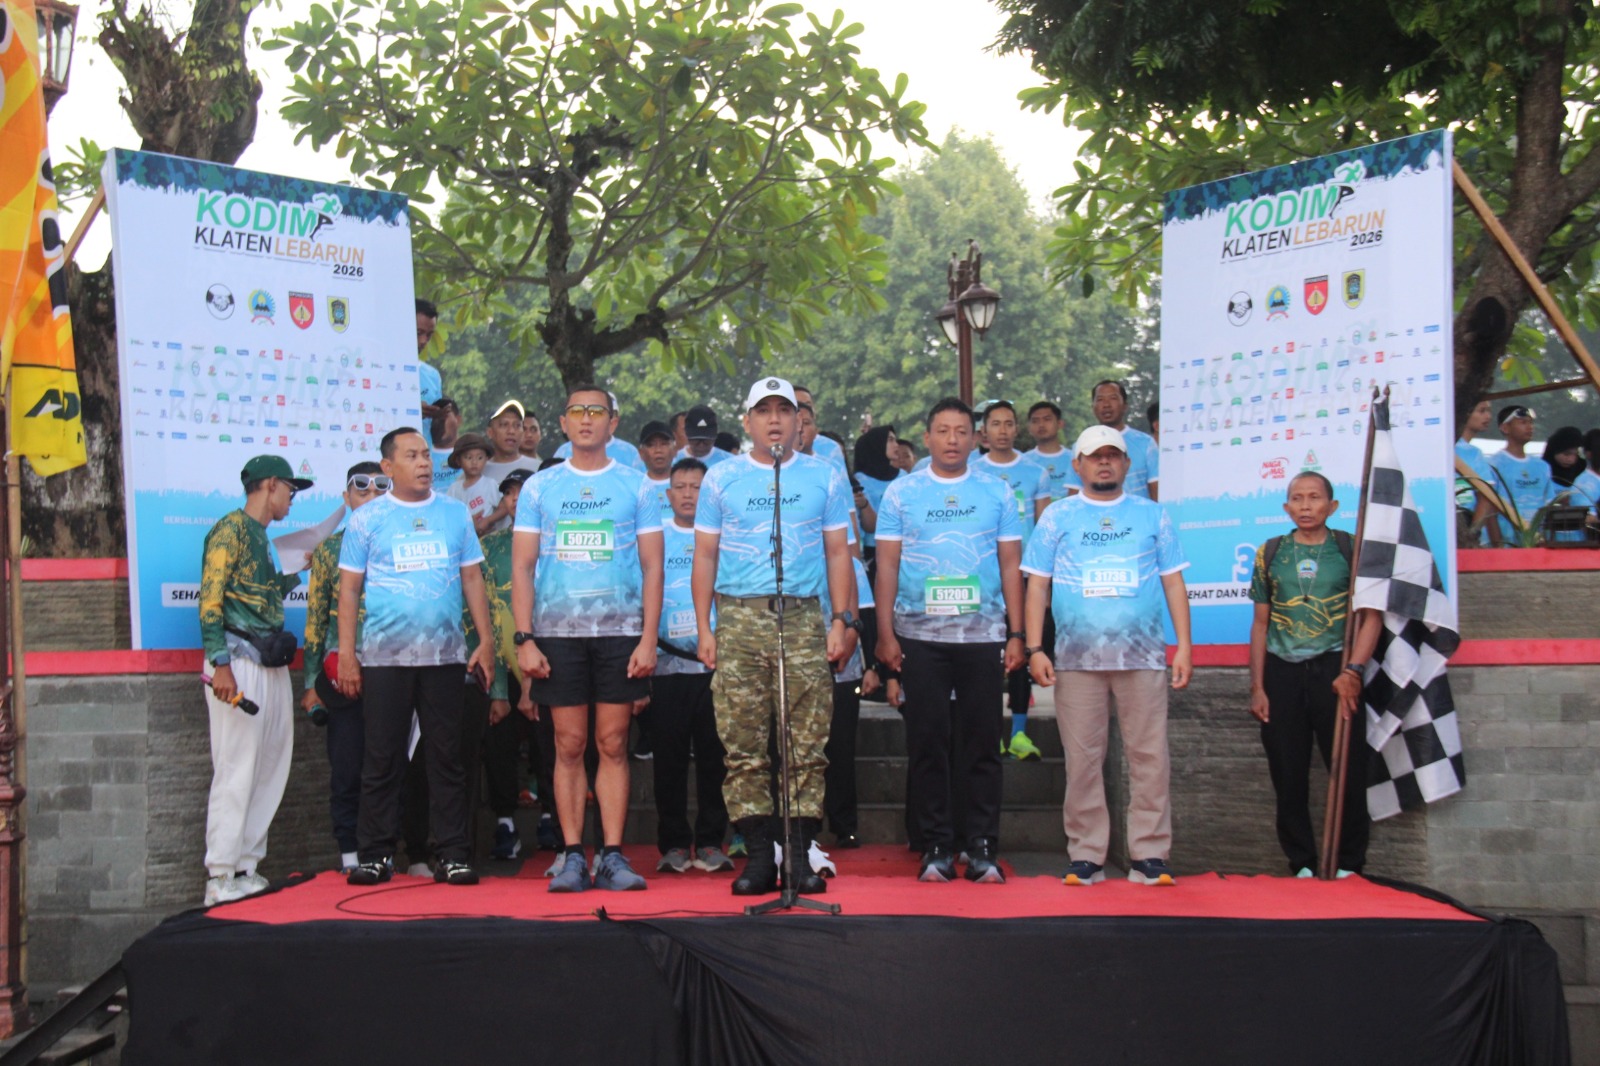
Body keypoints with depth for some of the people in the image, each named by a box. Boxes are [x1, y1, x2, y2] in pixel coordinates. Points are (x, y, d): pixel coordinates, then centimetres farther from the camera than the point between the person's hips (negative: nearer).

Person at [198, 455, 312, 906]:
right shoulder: (231, 528, -6)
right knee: (236, 769, -9)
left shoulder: (260, 536, 21)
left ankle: (246, 868, 13)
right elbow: (210, 600, -13)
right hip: (240, 662, -9)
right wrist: (221, 664, -21)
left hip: (271, 666, 9)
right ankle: (221, 877, -6)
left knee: (270, 769, 8)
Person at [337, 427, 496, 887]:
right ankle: (375, 855, 10)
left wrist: (486, 640, 4)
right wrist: (346, 653, -3)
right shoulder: (366, 519, 5)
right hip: (383, 656, -1)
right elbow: (349, 589, 4)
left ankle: (452, 854, 8)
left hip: (444, 654, 2)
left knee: (447, 756, 3)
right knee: (383, 758, 2)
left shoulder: (455, 513, 10)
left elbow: (472, 578, 12)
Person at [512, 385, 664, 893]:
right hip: (557, 631, 1)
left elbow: (652, 567, 5)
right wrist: (524, 639, -3)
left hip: (620, 631, 0)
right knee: (569, 745, 1)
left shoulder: (636, 486, 7)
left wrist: (648, 640, -4)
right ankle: (573, 857, 6)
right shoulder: (539, 488, 10)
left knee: (613, 745, 0)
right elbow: (522, 568, 7)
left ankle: (612, 857, 4)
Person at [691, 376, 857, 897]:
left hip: (804, 619, 0)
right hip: (738, 622, 0)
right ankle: (760, 856, 3)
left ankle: (801, 854, 2)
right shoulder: (721, 478, 12)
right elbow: (705, 555, 11)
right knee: (743, 747, -2)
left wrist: (843, 619, 1)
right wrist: (704, 628, 3)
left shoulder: (826, 477, 12)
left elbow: (838, 552, 12)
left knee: (807, 746, -4)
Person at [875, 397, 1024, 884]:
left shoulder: (996, 492, 8)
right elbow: (887, 564, 5)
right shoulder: (901, 492, 7)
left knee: (982, 742, 2)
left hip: (983, 633, 0)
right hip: (920, 634, 0)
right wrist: (885, 633, -2)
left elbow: (1011, 564, 8)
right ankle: (936, 847, 10)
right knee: (927, 742, 2)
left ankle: (983, 847, 9)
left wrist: (1016, 634, 2)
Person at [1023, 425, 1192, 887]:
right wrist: (1034, 648, -1)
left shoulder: (1152, 514, 12)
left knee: (1149, 757, -2)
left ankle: (1148, 855, 5)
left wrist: (1184, 645, 3)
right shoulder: (1058, 516, 11)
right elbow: (1038, 585, 8)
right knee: (1083, 759, 2)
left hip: (1143, 655, 0)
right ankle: (1085, 856, 9)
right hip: (1076, 657, 0)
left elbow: (1173, 582, 11)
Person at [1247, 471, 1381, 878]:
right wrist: (1257, 687, 5)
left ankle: (1348, 864, 8)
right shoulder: (1270, 553, 9)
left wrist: (1353, 669, -14)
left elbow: (1372, 614, -1)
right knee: (1289, 776, 3)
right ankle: (1302, 864, 13)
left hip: (1333, 668, -2)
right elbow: (1261, 623, 11)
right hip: (1282, 671, 2)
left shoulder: (1351, 550, 3)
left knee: (1348, 768, -4)